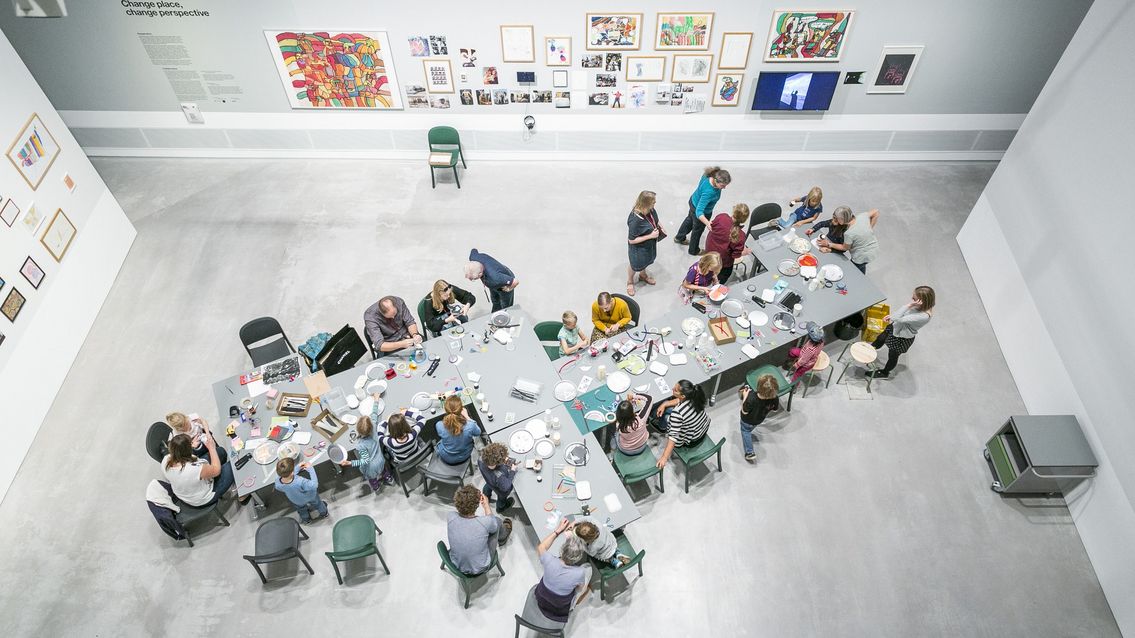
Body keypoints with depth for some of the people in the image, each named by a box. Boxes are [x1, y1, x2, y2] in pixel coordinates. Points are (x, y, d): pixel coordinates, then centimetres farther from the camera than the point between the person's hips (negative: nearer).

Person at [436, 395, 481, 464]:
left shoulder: (440, 426, -33)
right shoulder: (470, 425, -35)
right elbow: (478, 432, -9)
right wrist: (467, 417, -6)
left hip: (446, 458, 0)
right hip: (464, 457, 0)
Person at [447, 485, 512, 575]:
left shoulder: (451, 517, -25)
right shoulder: (485, 522, -33)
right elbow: (494, 522, -5)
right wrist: (486, 505, 7)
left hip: (456, 565, 3)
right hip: (479, 569, -3)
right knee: (497, 521, 13)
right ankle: (502, 538, 49)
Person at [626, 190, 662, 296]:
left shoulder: (650, 210, -20)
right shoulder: (635, 220, -41)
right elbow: (632, 240, -31)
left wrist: (659, 226, -15)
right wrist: (650, 236, -32)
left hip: (650, 244, 6)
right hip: (638, 248, -6)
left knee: (646, 261, 33)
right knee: (636, 266, 22)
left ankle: (643, 275, 64)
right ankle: (630, 281, 54)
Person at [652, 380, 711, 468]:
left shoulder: (677, 412, -40)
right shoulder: (694, 396, -21)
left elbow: (673, 436, -39)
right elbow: (680, 400, 2)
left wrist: (664, 457, -38)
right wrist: (664, 404, -8)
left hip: (692, 441, -6)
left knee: (665, 417, 10)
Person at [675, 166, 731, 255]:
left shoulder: (709, 174, -25)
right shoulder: (708, 192, -46)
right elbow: (699, 212, -47)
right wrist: (708, 223, -60)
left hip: (694, 200, 8)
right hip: (702, 211, -8)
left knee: (690, 219, 34)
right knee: (698, 230, 21)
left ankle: (679, 238, 62)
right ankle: (694, 250, 50)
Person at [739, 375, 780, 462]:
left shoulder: (751, 399, -46)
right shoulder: (775, 399, -35)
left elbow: (744, 412, -27)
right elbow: (775, 408, -11)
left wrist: (745, 397, -21)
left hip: (747, 421, -4)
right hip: (759, 420, 4)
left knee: (745, 432, 26)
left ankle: (750, 453, 27)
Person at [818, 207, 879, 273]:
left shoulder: (849, 233, -33)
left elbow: (844, 248, -15)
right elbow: (876, 212, -1)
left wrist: (828, 244, -7)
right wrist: (870, 228, 2)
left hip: (862, 257, -7)